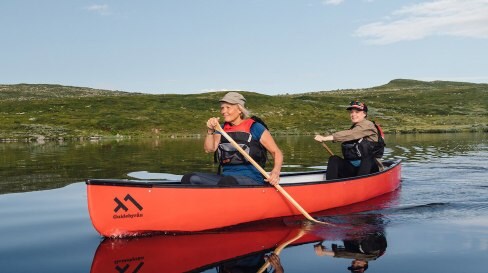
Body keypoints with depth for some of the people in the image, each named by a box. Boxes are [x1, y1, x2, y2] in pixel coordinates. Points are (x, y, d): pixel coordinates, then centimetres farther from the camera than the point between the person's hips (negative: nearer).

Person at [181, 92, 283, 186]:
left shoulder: (254, 127, 1)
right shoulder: (222, 128, 17)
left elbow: (276, 152, 0)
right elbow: (209, 149, 3)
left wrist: (275, 171, -18)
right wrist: (210, 131, -13)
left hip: (251, 179, -5)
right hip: (225, 176, 6)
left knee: (227, 182, -39)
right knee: (189, 179, -16)